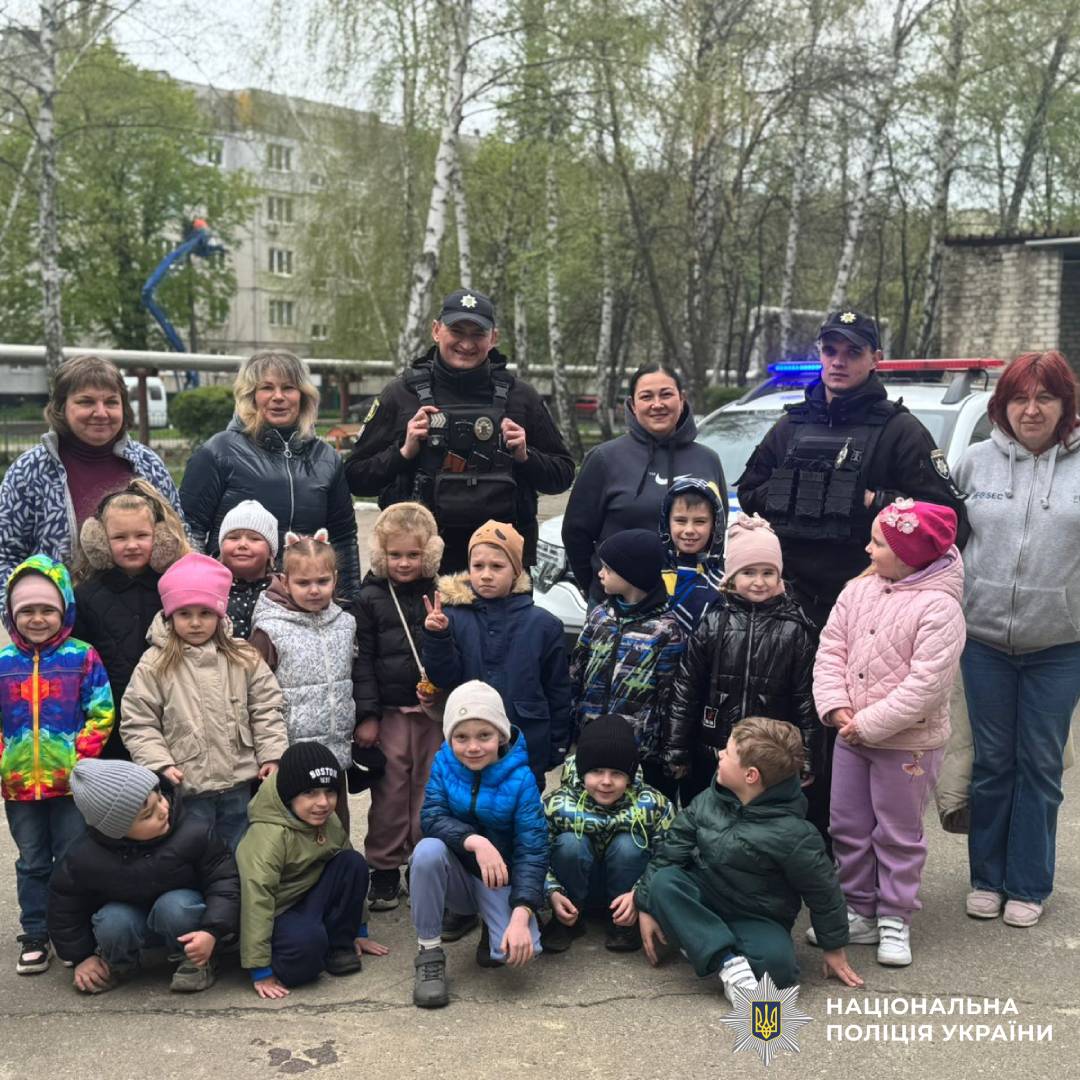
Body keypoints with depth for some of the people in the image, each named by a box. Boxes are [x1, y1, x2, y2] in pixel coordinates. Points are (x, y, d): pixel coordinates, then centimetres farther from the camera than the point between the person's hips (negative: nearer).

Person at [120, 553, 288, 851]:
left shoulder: (244, 658, 1)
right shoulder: (154, 665, -6)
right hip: (187, 790, -2)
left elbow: (266, 710, 5)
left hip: (239, 785, 3)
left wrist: (271, 755, -2)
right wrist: (160, 764, -14)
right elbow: (138, 724, -5)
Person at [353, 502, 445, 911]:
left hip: (434, 710, 1)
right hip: (389, 711, -1)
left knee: (429, 790, 10)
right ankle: (384, 870, 19)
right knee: (389, 793, 5)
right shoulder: (370, 598, 0)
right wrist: (367, 715, -6)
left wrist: (440, 688, -11)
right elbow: (363, 659, -2)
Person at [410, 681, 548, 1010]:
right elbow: (431, 817, -22)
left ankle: (494, 927, 11)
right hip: (457, 874, 1)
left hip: (501, 878, -1)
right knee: (428, 850, -32)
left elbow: (532, 851, -22)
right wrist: (475, 841, -40)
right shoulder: (443, 763, -10)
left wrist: (521, 915, -35)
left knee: (518, 950, -28)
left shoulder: (520, 778, -18)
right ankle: (429, 952, -14)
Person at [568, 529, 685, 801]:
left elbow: (669, 699, -10)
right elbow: (576, 675, 9)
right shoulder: (600, 615, 4)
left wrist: (670, 757, -9)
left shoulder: (665, 630, -12)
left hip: (644, 754, -5)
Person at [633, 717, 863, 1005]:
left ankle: (703, 943, -12)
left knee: (777, 964, -35)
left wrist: (835, 949, 0)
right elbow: (671, 850, 0)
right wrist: (647, 908, -2)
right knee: (663, 882, -28)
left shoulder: (792, 834, -22)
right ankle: (728, 961, -28)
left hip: (757, 920, -4)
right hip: (702, 903, 4)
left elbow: (822, 892, -10)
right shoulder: (708, 801, -8)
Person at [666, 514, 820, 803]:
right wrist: (677, 750, -1)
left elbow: (807, 697, -2)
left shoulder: (795, 629, -5)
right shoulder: (712, 622, -4)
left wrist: (807, 760, -1)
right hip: (710, 755, 1)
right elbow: (686, 688, -1)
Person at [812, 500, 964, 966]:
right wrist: (837, 707, -12)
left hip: (907, 744, -6)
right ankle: (860, 912, 29)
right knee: (848, 827, 14)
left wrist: (869, 724, -20)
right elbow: (830, 650, 1)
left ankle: (894, 920, 23)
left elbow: (925, 686, -23)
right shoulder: (858, 590, 1)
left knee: (898, 834, 9)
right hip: (851, 737, 6)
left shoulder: (939, 608, -19)